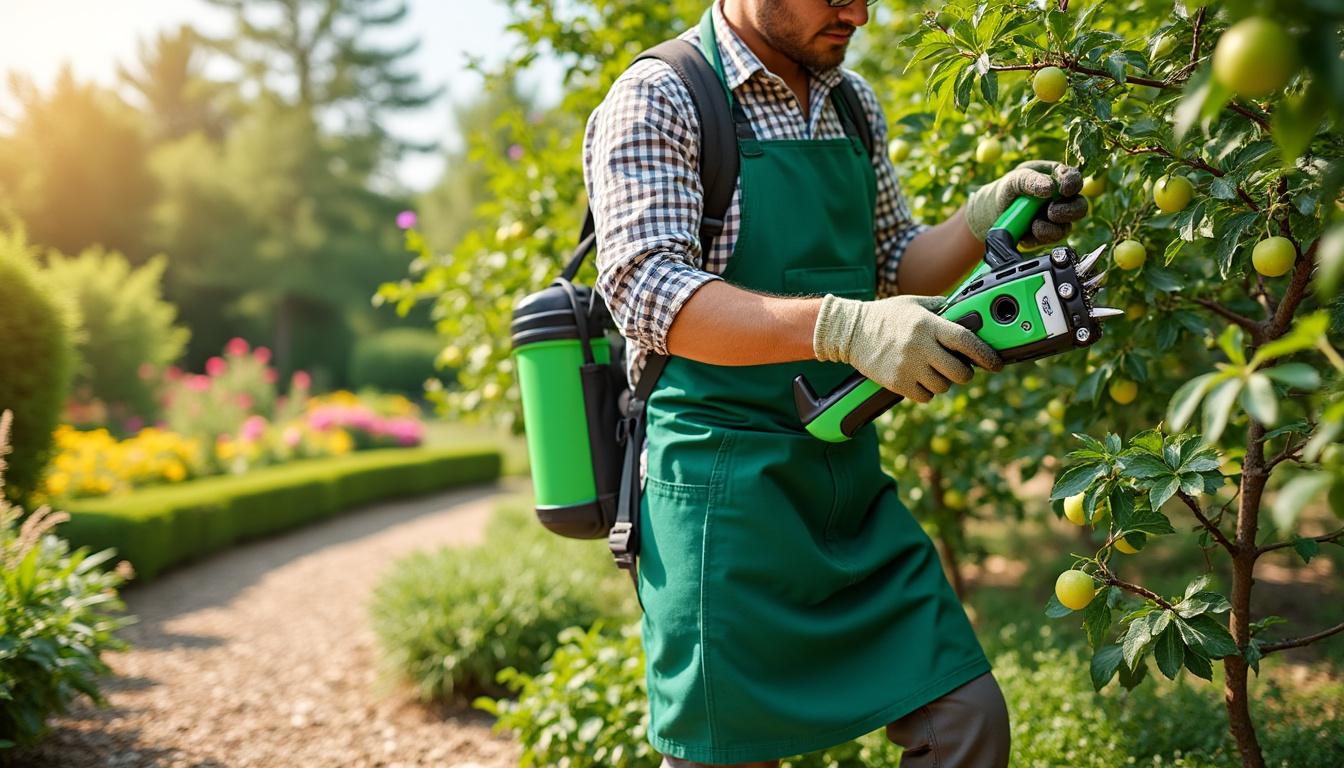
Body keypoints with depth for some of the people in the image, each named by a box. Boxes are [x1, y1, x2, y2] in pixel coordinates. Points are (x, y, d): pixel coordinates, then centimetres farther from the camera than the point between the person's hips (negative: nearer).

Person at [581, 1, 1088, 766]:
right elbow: (646, 291, -22)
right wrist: (843, 328, -32)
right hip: (724, 491, -6)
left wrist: (988, 216, -1)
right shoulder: (658, 99, -10)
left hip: (852, 474, 7)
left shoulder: (855, 104, 13)